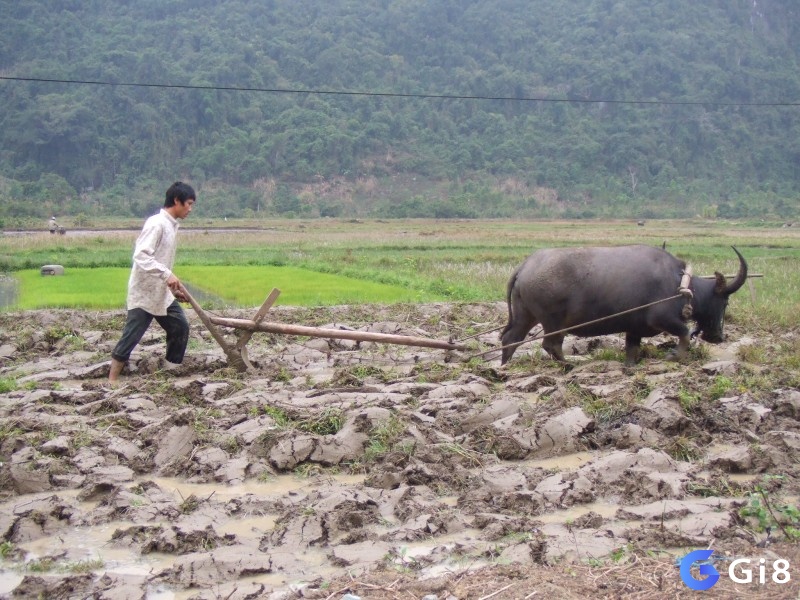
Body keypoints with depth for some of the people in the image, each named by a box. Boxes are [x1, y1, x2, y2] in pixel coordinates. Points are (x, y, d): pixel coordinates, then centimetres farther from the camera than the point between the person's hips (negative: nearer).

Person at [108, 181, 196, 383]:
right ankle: (112, 380, -1)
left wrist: (174, 287, 15)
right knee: (131, 336, -6)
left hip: (162, 293, 9)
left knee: (181, 327, 10)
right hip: (143, 293, -9)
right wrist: (167, 275, -33)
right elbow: (141, 256, -27)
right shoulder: (156, 223, -18)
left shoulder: (172, 225, 10)